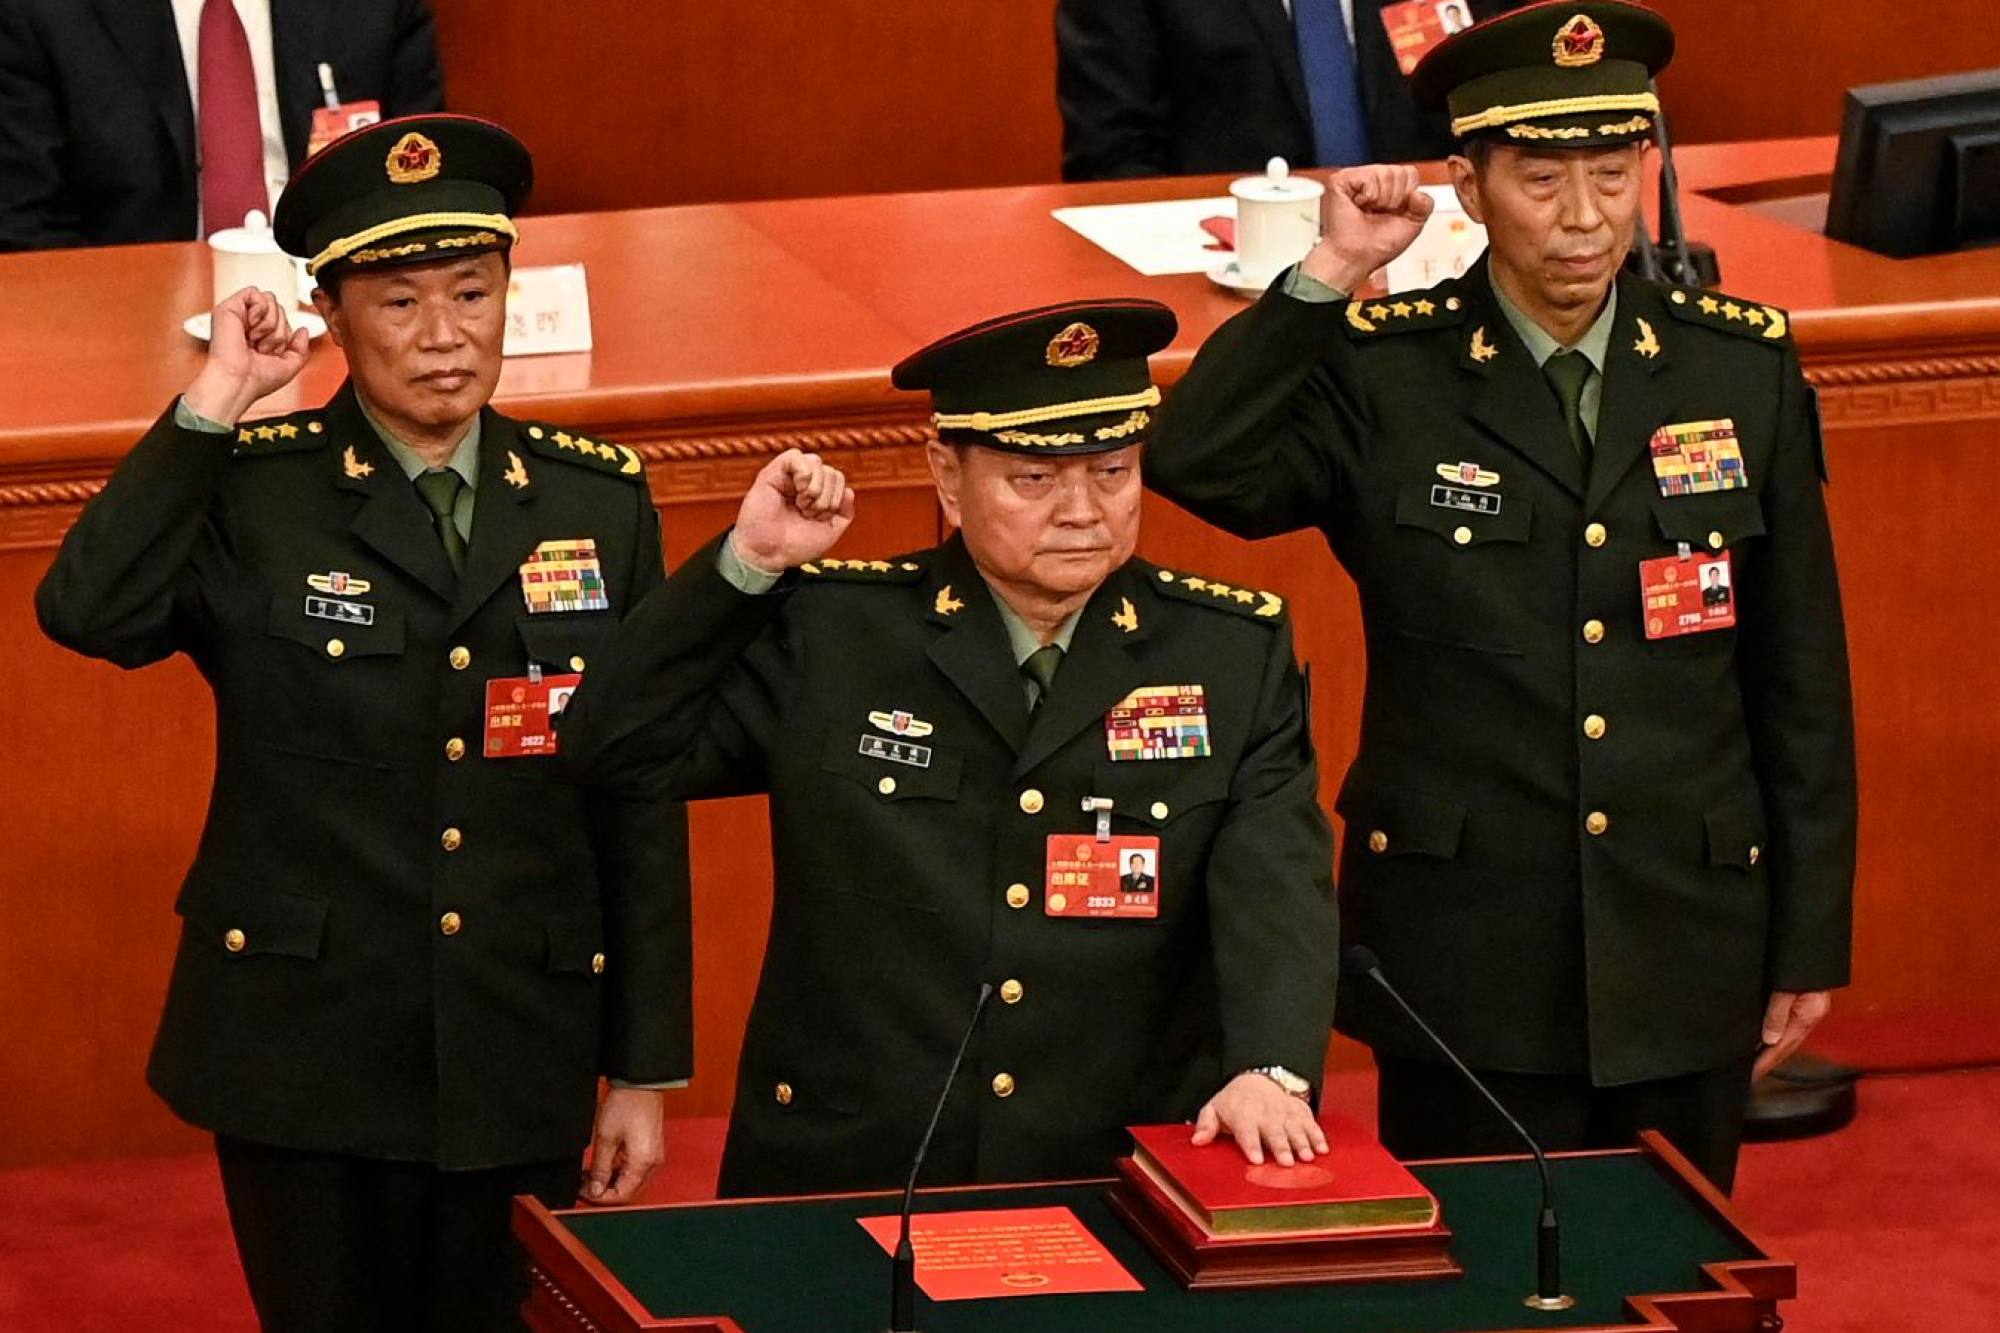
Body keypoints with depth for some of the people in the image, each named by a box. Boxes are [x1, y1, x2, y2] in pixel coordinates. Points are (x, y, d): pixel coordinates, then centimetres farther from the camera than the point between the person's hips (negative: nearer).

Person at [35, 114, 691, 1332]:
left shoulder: (599, 502, 5)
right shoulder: (250, 494, -3)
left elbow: (642, 805, 7)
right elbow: (87, 612, -23)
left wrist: (646, 1070, 5)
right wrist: (215, 404, -21)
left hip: (520, 1073, 2)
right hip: (309, 1067, -2)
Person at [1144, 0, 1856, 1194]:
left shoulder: (1745, 370, 3)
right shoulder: (1380, 374, -4)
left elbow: (1802, 679, 7)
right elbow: (1193, 462, -22)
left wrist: (1809, 940, 6)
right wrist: (1328, 278, -22)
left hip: (1686, 961, 2)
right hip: (1465, 960, -2)